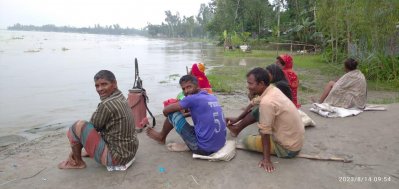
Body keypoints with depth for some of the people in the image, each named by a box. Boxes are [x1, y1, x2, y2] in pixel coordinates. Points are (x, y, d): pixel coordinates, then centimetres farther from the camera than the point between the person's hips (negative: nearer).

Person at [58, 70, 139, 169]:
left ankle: (77, 162, 12)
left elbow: (93, 126, -11)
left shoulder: (107, 105, -25)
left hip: (115, 157, -9)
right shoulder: (120, 97, 4)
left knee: (78, 126, -8)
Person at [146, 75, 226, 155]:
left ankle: (161, 137, 30)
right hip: (220, 145, 7)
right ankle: (188, 145, 20)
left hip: (204, 149, -7)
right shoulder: (213, 97, 10)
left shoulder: (193, 98, -12)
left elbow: (166, 110, -3)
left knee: (172, 114, 4)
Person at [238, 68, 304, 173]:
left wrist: (266, 159, -19)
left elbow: (265, 133, -25)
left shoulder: (266, 102, -29)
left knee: (247, 141, -3)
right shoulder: (273, 90, -2)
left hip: (288, 148, -8)